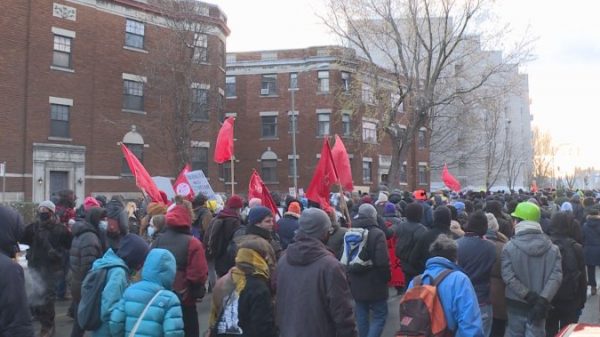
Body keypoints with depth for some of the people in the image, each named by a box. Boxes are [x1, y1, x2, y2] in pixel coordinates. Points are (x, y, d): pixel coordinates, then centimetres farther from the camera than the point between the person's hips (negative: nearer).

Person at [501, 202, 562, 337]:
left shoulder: (509, 247, -10)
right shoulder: (552, 248, -2)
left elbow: (508, 276, -19)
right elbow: (556, 275, -13)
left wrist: (528, 296, -17)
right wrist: (542, 300, -19)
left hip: (516, 304, -1)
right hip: (538, 306, 1)